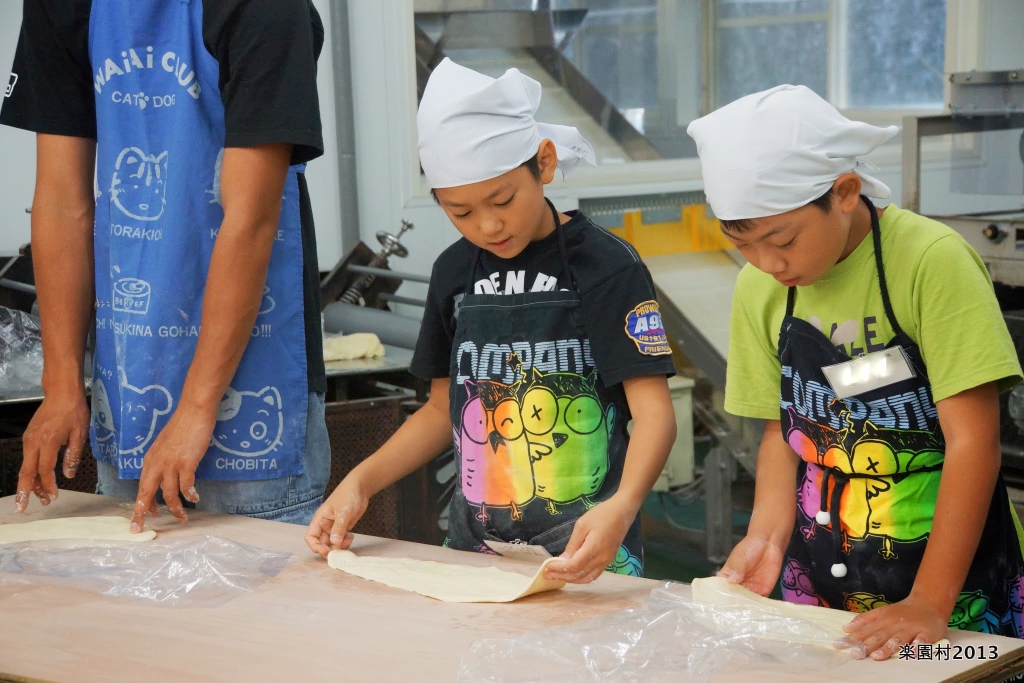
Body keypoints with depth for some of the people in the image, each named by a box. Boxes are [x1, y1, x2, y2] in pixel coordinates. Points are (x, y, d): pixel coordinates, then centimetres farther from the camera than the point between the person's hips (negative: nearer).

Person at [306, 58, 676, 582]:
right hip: (472, 548, 5)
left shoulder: (606, 265, -7)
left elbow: (652, 409, -14)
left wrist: (621, 508, -32)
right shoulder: (454, 272, 9)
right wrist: (359, 484, 3)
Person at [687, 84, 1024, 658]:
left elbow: (973, 442, -19)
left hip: (957, 591, -4)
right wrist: (768, 535, -11)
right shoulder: (759, 289, -1)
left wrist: (929, 606, -22)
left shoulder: (932, 261, -18)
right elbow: (782, 432, 6)